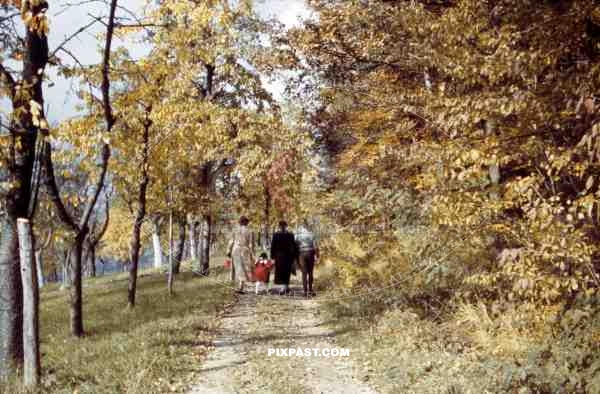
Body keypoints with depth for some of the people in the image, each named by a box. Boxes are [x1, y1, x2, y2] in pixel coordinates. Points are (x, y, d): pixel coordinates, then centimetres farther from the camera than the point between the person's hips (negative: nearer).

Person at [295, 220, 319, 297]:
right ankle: (310, 290, 15)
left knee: (304, 273, 2)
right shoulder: (311, 234, -2)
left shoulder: (297, 235, 0)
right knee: (310, 273, 11)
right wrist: (317, 255, 3)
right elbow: (315, 246, -4)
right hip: (310, 254, 0)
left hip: (301, 254, 0)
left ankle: (305, 291, -1)